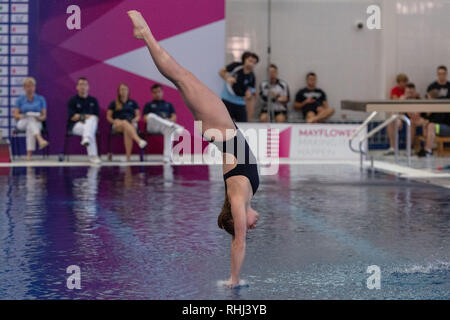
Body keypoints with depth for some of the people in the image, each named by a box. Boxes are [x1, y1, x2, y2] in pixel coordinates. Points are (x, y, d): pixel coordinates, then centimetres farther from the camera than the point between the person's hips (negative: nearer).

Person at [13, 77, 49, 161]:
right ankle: (40, 140, -64)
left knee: (30, 129, -38)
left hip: (37, 123, 0)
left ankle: (29, 154, -49)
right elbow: (15, 115, 5)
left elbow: (44, 116, 6)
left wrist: (40, 118, -17)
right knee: (31, 119, -37)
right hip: (22, 123, 0)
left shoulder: (40, 99, 11)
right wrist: (21, 116, -18)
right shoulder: (20, 100, 11)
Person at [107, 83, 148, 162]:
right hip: (118, 125, 0)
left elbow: (138, 116, 17)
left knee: (127, 131, -39)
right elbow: (108, 117, 16)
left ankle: (128, 157, -50)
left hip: (132, 124, 0)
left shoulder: (133, 103, 22)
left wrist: (134, 120, -5)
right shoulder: (114, 103, 20)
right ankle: (139, 140, -63)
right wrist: (114, 121, -4)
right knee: (125, 123, -40)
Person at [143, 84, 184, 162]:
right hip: (152, 127, 0)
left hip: (164, 127, 0)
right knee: (151, 115, -36)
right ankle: (174, 126, -52)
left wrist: (170, 120, -7)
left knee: (169, 130, -39)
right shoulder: (149, 105, 24)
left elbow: (174, 117, 16)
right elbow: (145, 118, 10)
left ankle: (167, 156, -46)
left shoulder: (169, 104, 29)